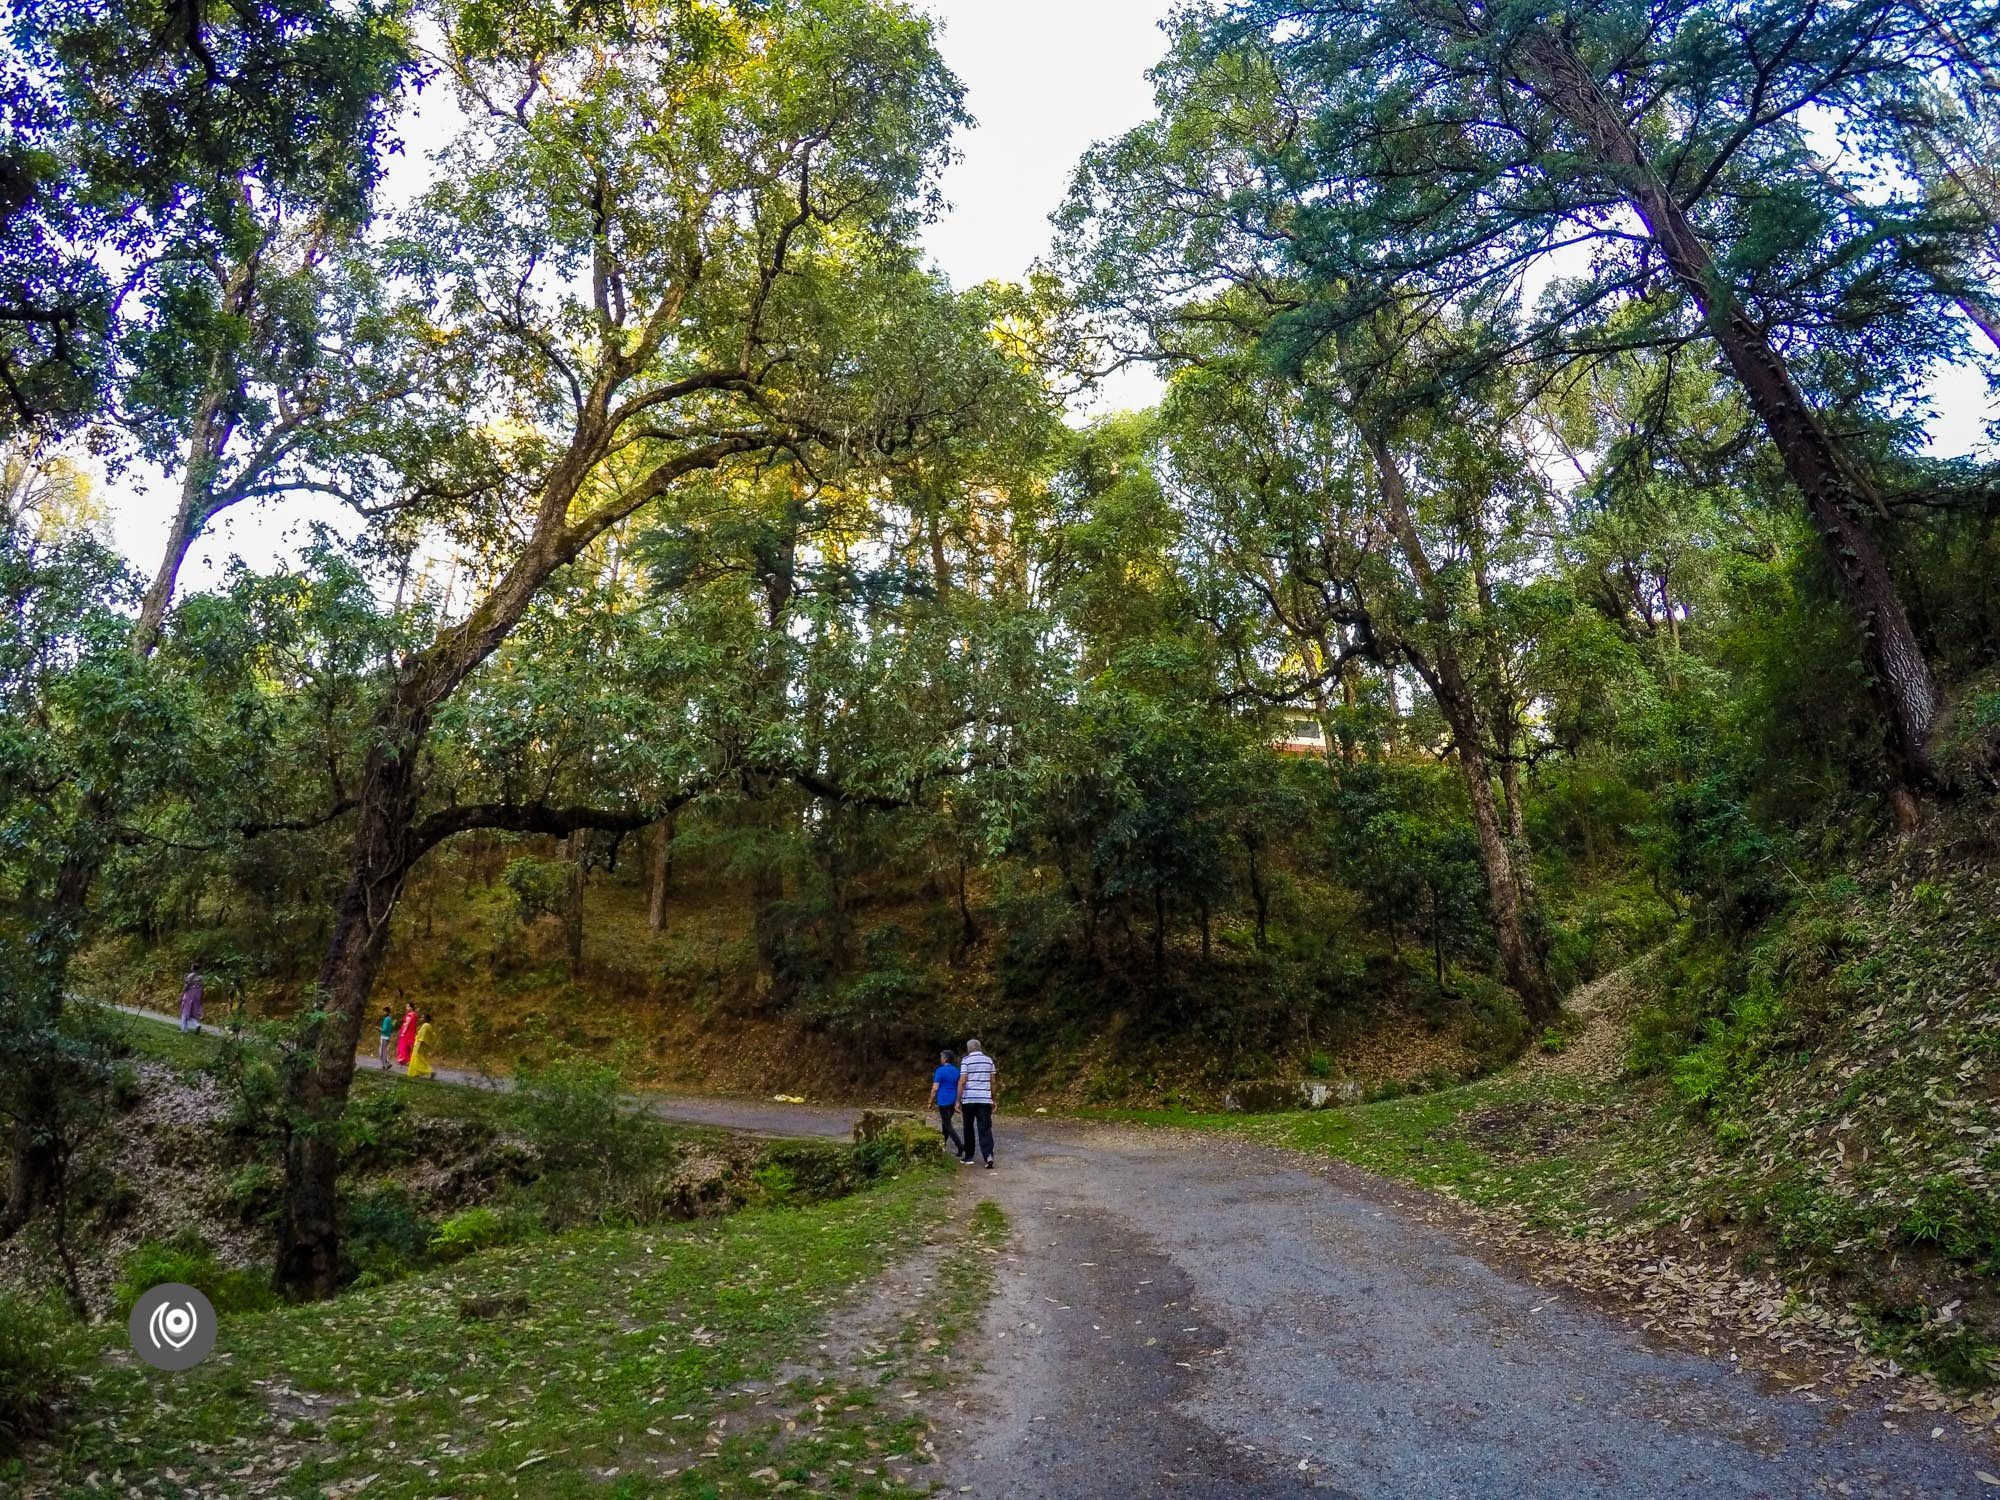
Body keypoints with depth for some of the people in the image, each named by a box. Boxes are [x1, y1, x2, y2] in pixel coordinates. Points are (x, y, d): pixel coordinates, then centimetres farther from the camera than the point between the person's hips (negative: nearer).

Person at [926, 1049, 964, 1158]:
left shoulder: (940, 1070, -12)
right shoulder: (956, 1071, 8)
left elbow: (935, 1088, -14)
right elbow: (959, 1086, 11)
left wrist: (931, 1102, -5)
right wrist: (957, 1101, 18)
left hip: (943, 1101, -7)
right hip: (953, 1101, 7)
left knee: (948, 1126, -5)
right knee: (945, 1124, 20)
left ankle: (961, 1147, -17)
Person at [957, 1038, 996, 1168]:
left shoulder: (966, 1060, -3)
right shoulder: (989, 1060, 9)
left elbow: (962, 1081, -9)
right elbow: (992, 1081, 10)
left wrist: (958, 1100, -6)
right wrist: (993, 1099, 17)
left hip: (969, 1099, -2)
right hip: (985, 1099, 2)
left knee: (968, 1128, 13)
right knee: (985, 1129, -1)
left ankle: (969, 1156, 19)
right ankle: (988, 1155, -19)